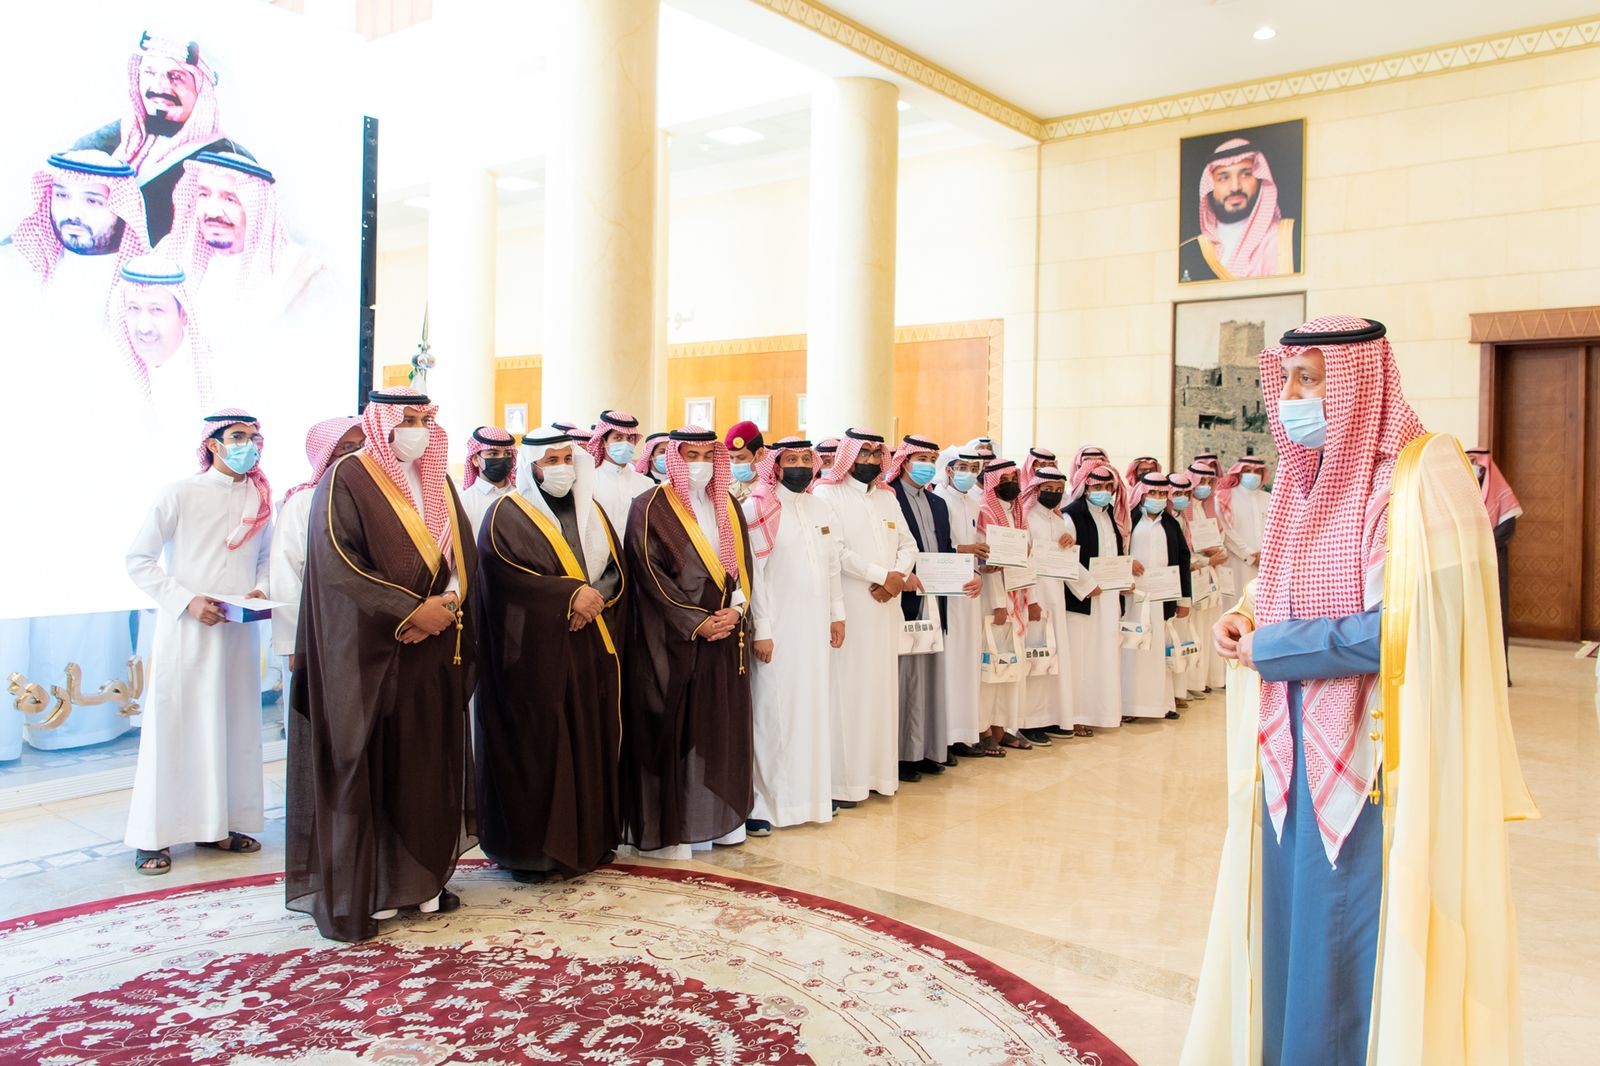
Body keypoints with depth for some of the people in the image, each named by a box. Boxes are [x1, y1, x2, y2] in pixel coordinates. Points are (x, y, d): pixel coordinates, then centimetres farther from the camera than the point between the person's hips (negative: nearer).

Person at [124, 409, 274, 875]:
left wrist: (261, 589, -2)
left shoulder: (259, 498, 7)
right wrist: (185, 601, -14)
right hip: (186, 631, -4)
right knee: (174, 726, 0)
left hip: (239, 631, 5)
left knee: (233, 726, 8)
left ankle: (218, 824, 21)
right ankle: (153, 836, 10)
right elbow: (139, 560, -5)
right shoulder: (181, 494, -6)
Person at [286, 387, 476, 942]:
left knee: (429, 762, 8)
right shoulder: (346, 478, -5)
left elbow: (464, 553, 11)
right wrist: (413, 610, -18)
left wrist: (448, 603, -10)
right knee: (365, 765, -1)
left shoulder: (437, 482, 14)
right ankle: (359, 890, 8)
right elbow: (337, 563, -15)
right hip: (367, 650, -6)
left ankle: (421, 878, 19)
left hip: (433, 649, 6)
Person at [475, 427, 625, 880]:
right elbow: (508, 576, -14)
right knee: (536, 745, -3)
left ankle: (590, 837, 17)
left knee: (590, 742, 7)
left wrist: (597, 597, -11)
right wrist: (571, 595, -19)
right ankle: (529, 847, 6)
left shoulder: (590, 511, 16)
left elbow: (616, 568, 10)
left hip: (591, 647, 6)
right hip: (536, 651, -5)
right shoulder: (506, 515, -2)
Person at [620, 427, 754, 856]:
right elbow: (651, 574, -12)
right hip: (672, 639, -6)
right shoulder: (651, 508, -5)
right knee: (672, 727, -3)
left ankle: (722, 815, 20)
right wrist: (697, 623, -16)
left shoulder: (728, 507, 14)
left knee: (723, 724, 9)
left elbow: (743, 564, 12)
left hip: (726, 636, 6)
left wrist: (734, 612, -6)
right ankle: (667, 828, 5)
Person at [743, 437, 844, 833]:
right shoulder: (759, 509, -6)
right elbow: (752, 573, -9)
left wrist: (837, 614, 12)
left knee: (815, 707, 9)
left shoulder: (821, 508, 13)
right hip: (778, 626, -6)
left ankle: (812, 790, 19)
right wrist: (761, 630, -13)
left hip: (816, 625, 6)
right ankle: (762, 802, 4)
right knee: (773, 710, -3)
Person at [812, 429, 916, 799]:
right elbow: (836, 551, -14)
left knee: (881, 686, 8)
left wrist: (897, 579, -7)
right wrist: (883, 575, -13)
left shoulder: (887, 497, 17)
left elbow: (908, 545, 13)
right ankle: (844, 777, 0)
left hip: (885, 606, 6)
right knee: (848, 688, -5)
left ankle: (878, 769, 15)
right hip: (848, 608, -6)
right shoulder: (828, 494, -3)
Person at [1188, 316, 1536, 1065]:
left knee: (1358, 949, 3)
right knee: (1291, 934, 14)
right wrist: (1247, 620, -1)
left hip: (1380, 765, -7)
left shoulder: (1421, 479, -14)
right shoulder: (1309, 477, 9)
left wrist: (1269, 646, -14)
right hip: (1300, 753, 7)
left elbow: (1406, 629, -21)